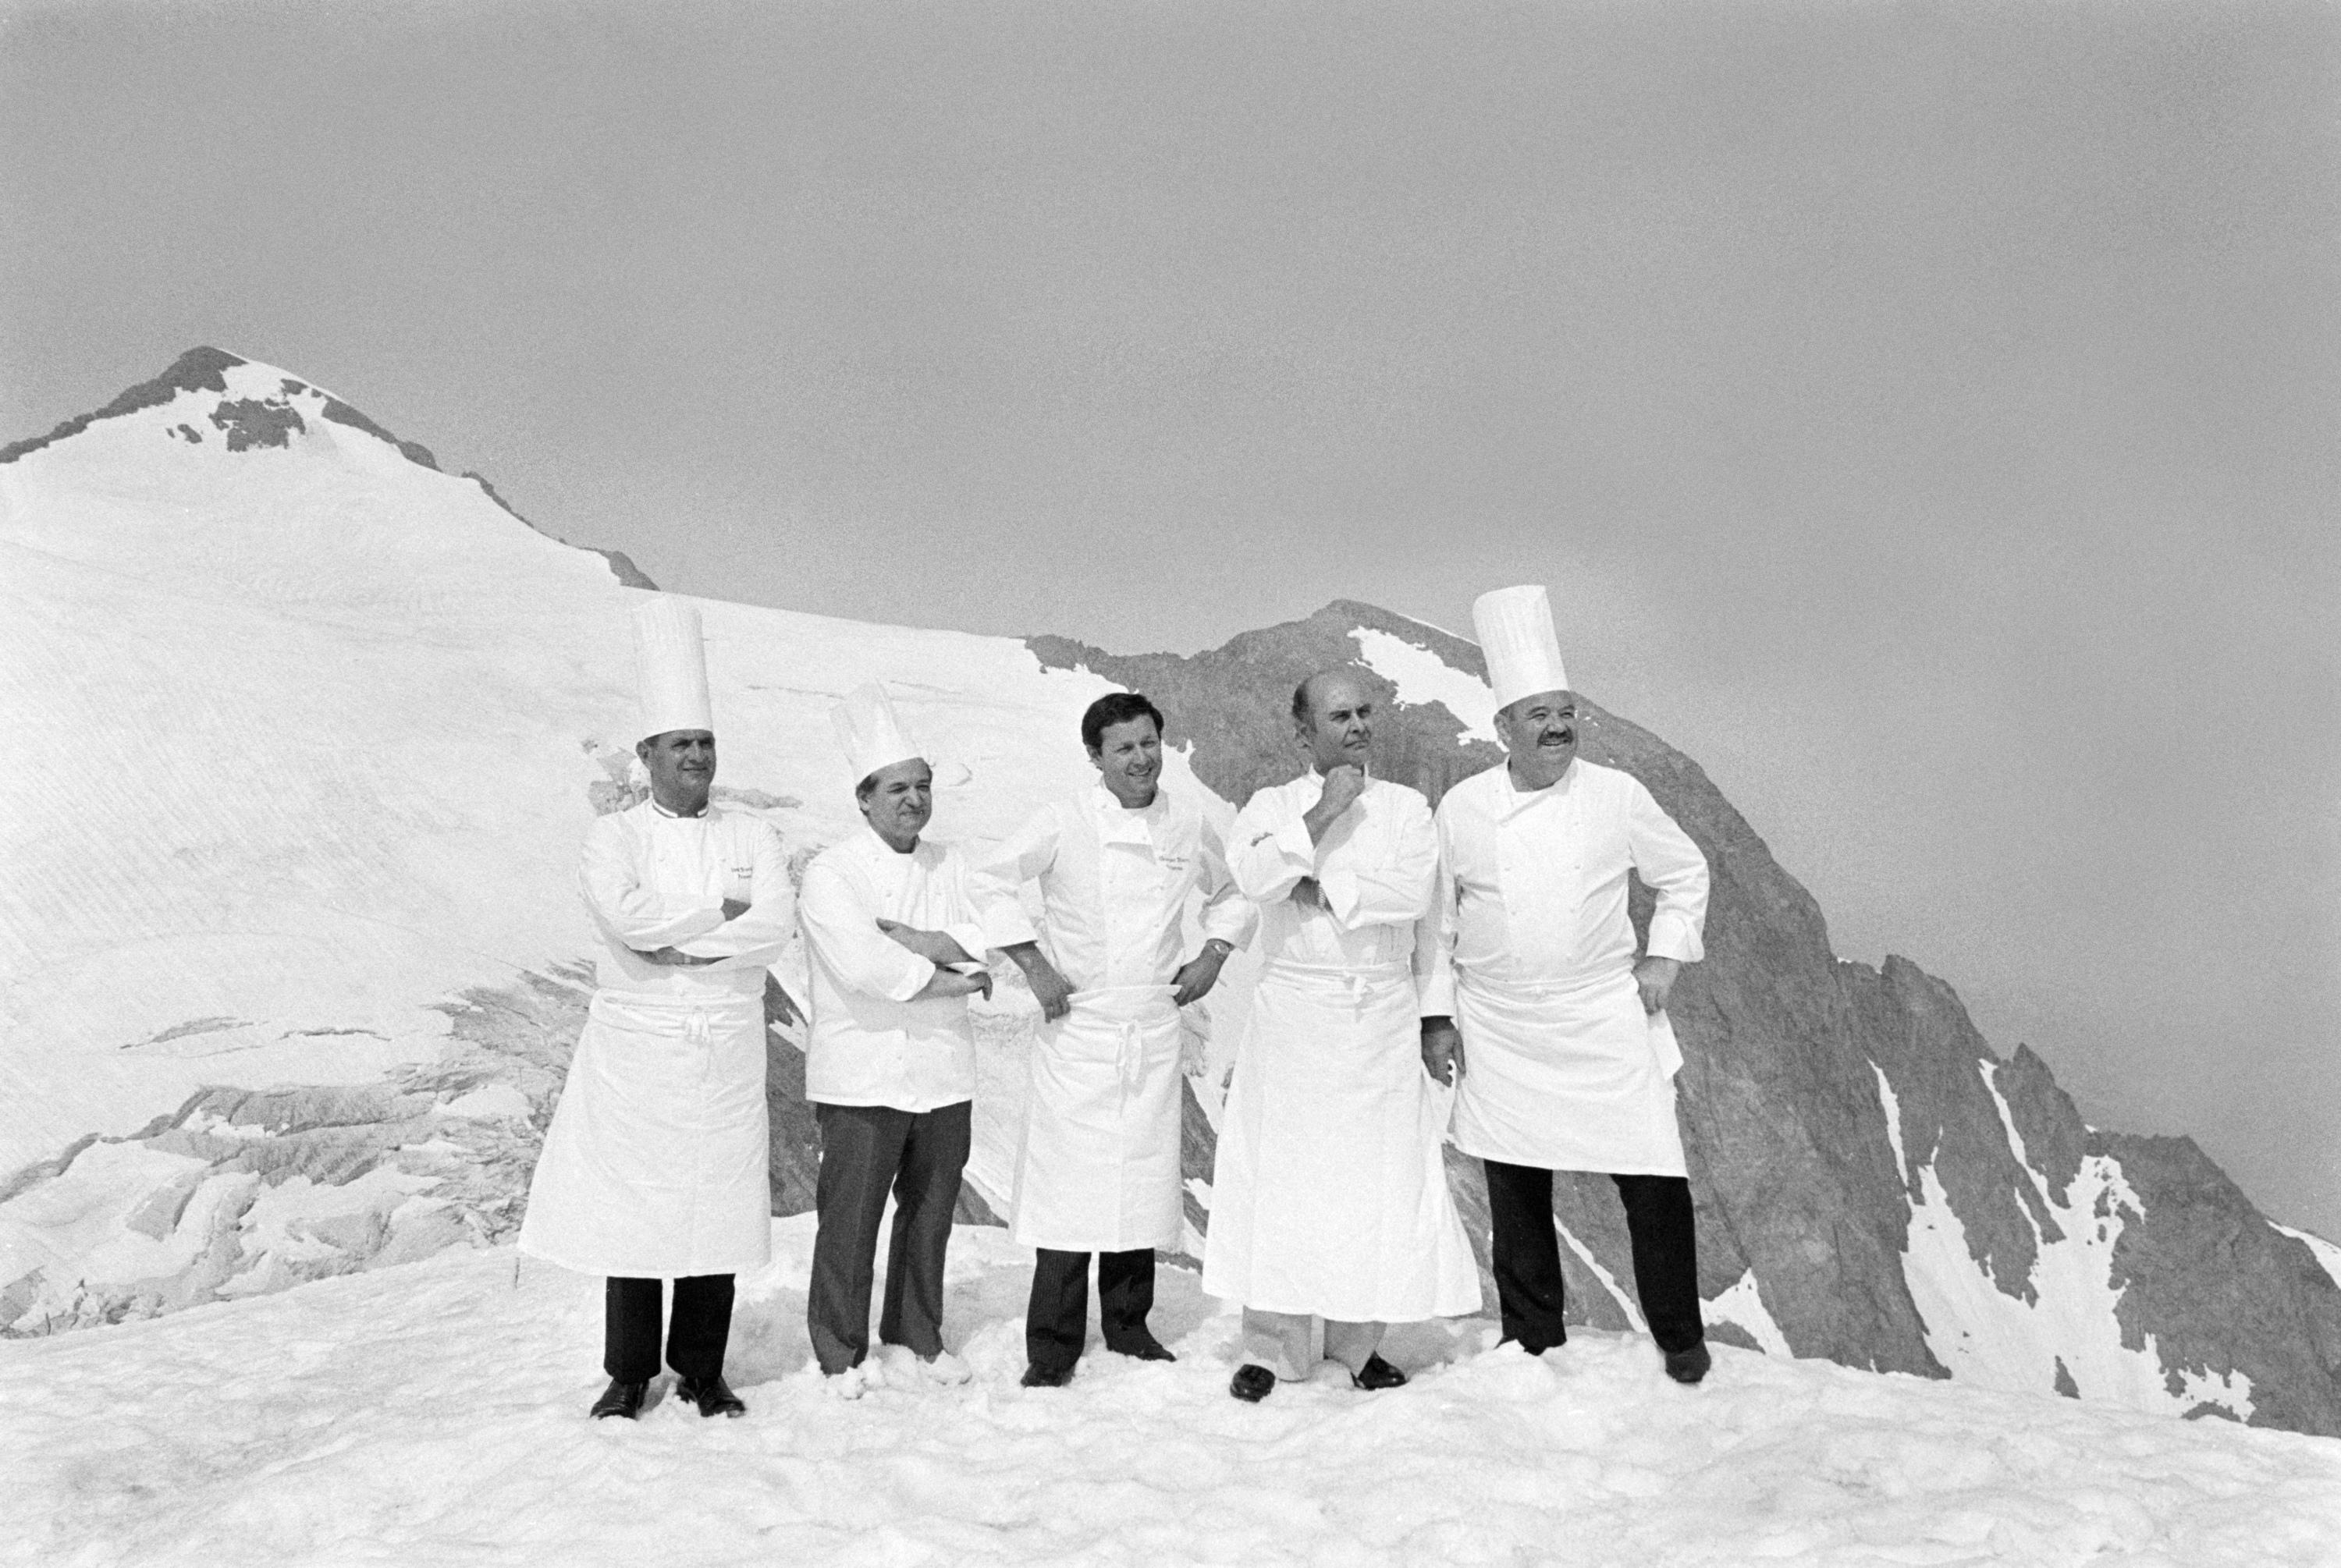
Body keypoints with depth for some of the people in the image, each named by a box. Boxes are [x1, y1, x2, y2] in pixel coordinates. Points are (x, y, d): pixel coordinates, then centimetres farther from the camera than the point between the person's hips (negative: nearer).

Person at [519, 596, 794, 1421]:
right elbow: (623, 913, -18)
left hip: (726, 1052, 2)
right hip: (636, 1049, -1)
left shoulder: (752, 836, 7)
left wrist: (677, 946, -14)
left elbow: (772, 929, -8)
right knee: (634, 1212, 4)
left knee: (715, 1211, 7)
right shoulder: (615, 834, 2)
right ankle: (629, 1374, 20)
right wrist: (720, 910, -11)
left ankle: (702, 1371, 21)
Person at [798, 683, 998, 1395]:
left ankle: (919, 1333, 31)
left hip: (942, 1069, 5)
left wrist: (913, 940, -16)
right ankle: (840, 1350, 20)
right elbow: (864, 969, -19)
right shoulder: (831, 873, -7)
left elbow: (980, 945, 1)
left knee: (931, 1210, 14)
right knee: (850, 1217, 3)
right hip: (862, 1073, -5)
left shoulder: (949, 864, 11)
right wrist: (954, 978, -10)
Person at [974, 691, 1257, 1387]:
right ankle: (1052, 1347, 9)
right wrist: (1034, 966, -9)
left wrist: (1213, 955, 6)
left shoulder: (1189, 821, 5)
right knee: (1068, 1184, -3)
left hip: (1154, 1032, 4)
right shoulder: (1064, 821, -7)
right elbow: (990, 882, -5)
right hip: (1078, 1028, -3)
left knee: (1143, 1182, 9)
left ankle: (1129, 1326, 26)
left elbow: (1231, 896, 21)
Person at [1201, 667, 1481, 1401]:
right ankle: (1274, 1346, 10)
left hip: (1381, 1018, 1)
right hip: (1292, 1016, -1)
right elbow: (1254, 875, -15)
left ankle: (1358, 1338, 19)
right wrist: (1323, 813, -15)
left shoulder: (1405, 806, 8)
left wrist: (1324, 889, -11)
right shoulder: (1273, 805, 6)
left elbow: (1412, 892, -10)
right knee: (1283, 1176, -1)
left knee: (1379, 1177, 3)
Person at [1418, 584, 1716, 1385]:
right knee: (1516, 1194, 8)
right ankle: (1533, 1343, 25)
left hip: (1607, 1021, 0)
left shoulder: (1618, 796, -1)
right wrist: (1437, 1015, 5)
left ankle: (1680, 1337, 19)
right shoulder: (1462, 808, -1)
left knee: (1654, 1180, -2)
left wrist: (1666, 956, 2)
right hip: (1500, 1035, 1)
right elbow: (1437, 919, 7)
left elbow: (1685, 873, 13)